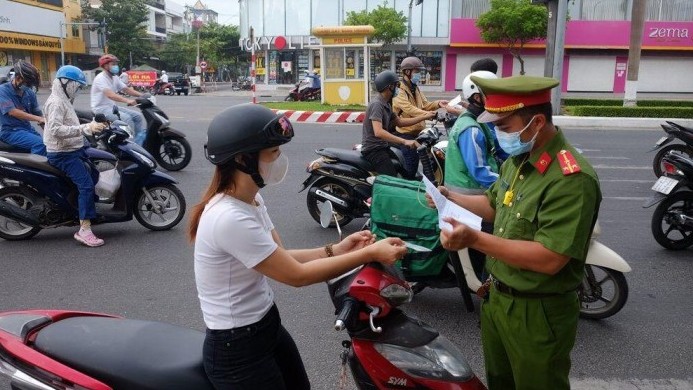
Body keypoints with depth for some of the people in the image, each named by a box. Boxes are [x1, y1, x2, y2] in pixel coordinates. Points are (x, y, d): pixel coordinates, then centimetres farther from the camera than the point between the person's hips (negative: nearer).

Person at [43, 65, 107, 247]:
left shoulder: (64, 100, 16)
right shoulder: (56, 103, -16)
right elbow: (55, 129, -31)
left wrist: (93, 126, 16)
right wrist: (86, 128, -35)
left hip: (74, 150, 11)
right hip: (63, 154, -11)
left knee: (95, 175, 21)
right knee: (86, 185, -21)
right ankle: (84, 230, -23)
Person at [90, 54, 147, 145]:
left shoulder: (115, 78, 13)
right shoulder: (101, 78, -16)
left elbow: (127, 89, 8)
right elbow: (110, 94, -31)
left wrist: (142, 95, -9)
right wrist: (127, 100, -45)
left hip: (112, 107, 9)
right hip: (101, 108, -9)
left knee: (138, 116, -3)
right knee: (126, 118, -30)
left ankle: (139, 145, -9)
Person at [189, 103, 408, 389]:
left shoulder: (251, 200, -1)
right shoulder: (230, 218, -30)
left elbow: (281, 258, 3)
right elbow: (297, 275, -25)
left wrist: (335, 250, -8)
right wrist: (370, 254, -21)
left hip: (266, 326, 8)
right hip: (236, 350, -8)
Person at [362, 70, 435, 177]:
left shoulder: (386, 104, 12)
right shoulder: (377, 104, -20)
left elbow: (399, 122, 18)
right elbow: (378, 132, -33)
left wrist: (424, 117, 13)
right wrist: (405, 141, -39)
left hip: (383, 147, 10)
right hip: (373, 150, -10)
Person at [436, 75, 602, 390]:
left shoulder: (571, 178, -28)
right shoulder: (516, 161, 3)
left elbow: (549, 260, -33)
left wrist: (475, 240, -36)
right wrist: (450, 196, 3)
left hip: (538, 314, -8)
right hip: (497, 298, 9)